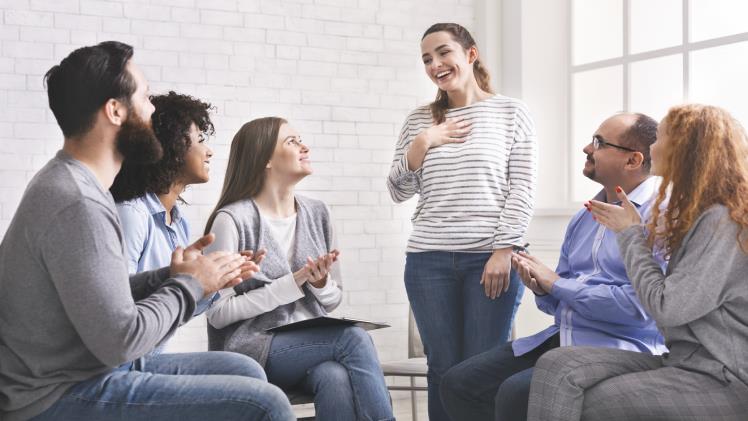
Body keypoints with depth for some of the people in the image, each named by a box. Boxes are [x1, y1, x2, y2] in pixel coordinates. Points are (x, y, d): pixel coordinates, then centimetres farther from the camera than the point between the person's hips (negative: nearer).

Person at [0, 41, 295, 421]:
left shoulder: (71, 182, 10)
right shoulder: (78, 204, -23)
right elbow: (120, 340, -24)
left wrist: (170, 275, -1)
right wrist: (188, 284, -10)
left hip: (85, 368, 10)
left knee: (241, 370, 15)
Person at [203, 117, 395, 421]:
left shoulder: (317, 213, 10)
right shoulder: (232, 219, -8)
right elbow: (218, 313, -11)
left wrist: (321, 283, -9)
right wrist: (293, 283, -15)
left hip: (311, 344, 5)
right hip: (251, 350, -4)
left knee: (336, 379, -31)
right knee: (354, 338, -27)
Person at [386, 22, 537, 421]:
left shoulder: (510, 112, 4)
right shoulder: (418, 120, 12)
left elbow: (521, 189, -1)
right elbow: (399, 191, 11)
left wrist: (503, 252, -10)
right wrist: (422, 143, -3)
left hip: (491, 259, -2)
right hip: (429, 261, 3)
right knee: (443, 371, 4)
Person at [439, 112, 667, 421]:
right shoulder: (584, 218, 16)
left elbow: (638, 305, -21)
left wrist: (556, 283, -11)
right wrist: (541, 288, -7)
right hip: (561, 338, 8)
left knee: (516, 395, -30)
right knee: (459, 383, -1)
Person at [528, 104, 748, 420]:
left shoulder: (723, 221, -15)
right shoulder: (700, 214, 14)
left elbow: (666, 307, -17)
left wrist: (631, 234, -5)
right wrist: (634, 231, 13)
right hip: (685, 361, 8)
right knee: (557, 367, -12)